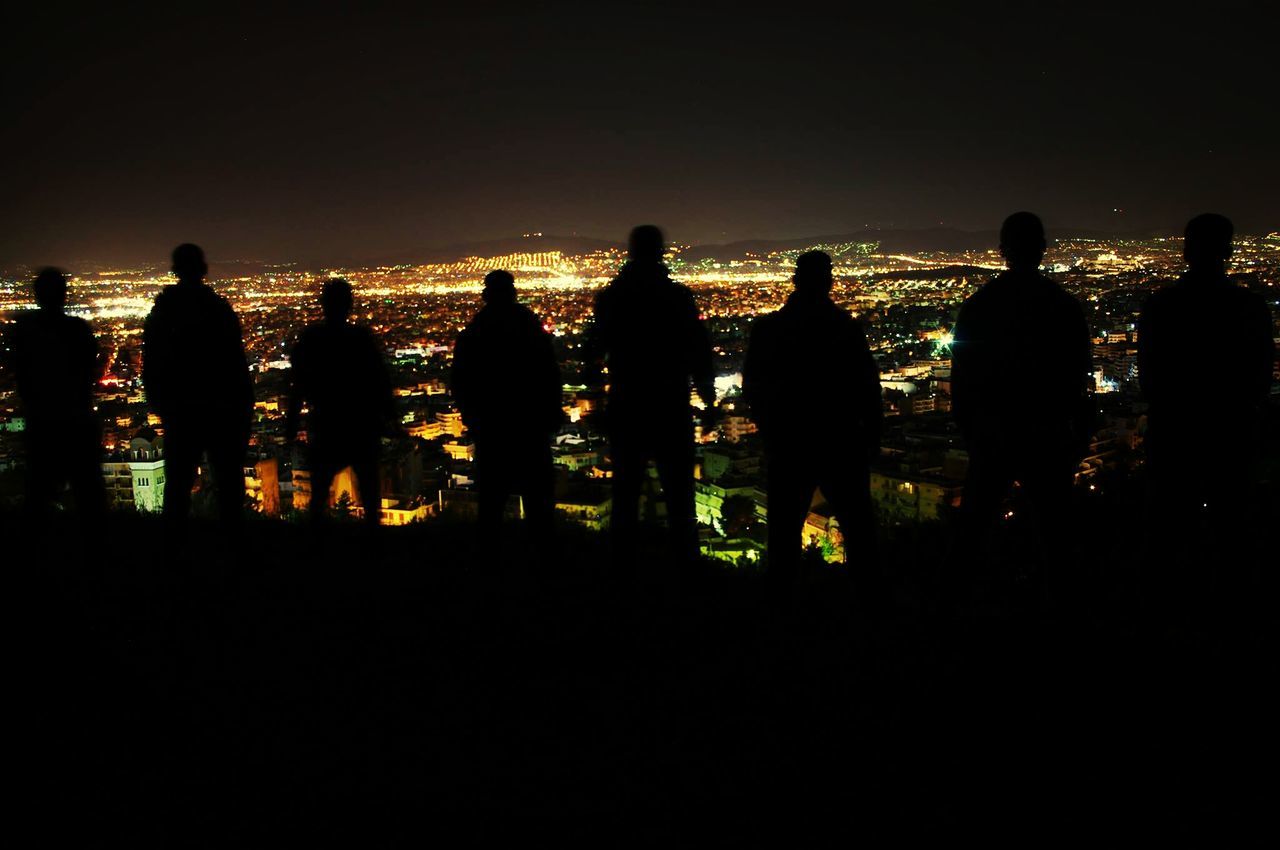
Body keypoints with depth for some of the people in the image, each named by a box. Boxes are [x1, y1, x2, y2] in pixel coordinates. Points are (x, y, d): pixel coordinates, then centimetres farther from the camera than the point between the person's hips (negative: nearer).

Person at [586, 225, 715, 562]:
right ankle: (684, 559, 5)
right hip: (671, 410, -2)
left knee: (626, 495, 11)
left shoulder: (611, 296, -2)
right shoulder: (678, 296, -7)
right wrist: (708, 401, 3)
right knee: (679, 498, 5)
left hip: (626, 410, 2)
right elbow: (699, 353, -6)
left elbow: (594, 351, 7)